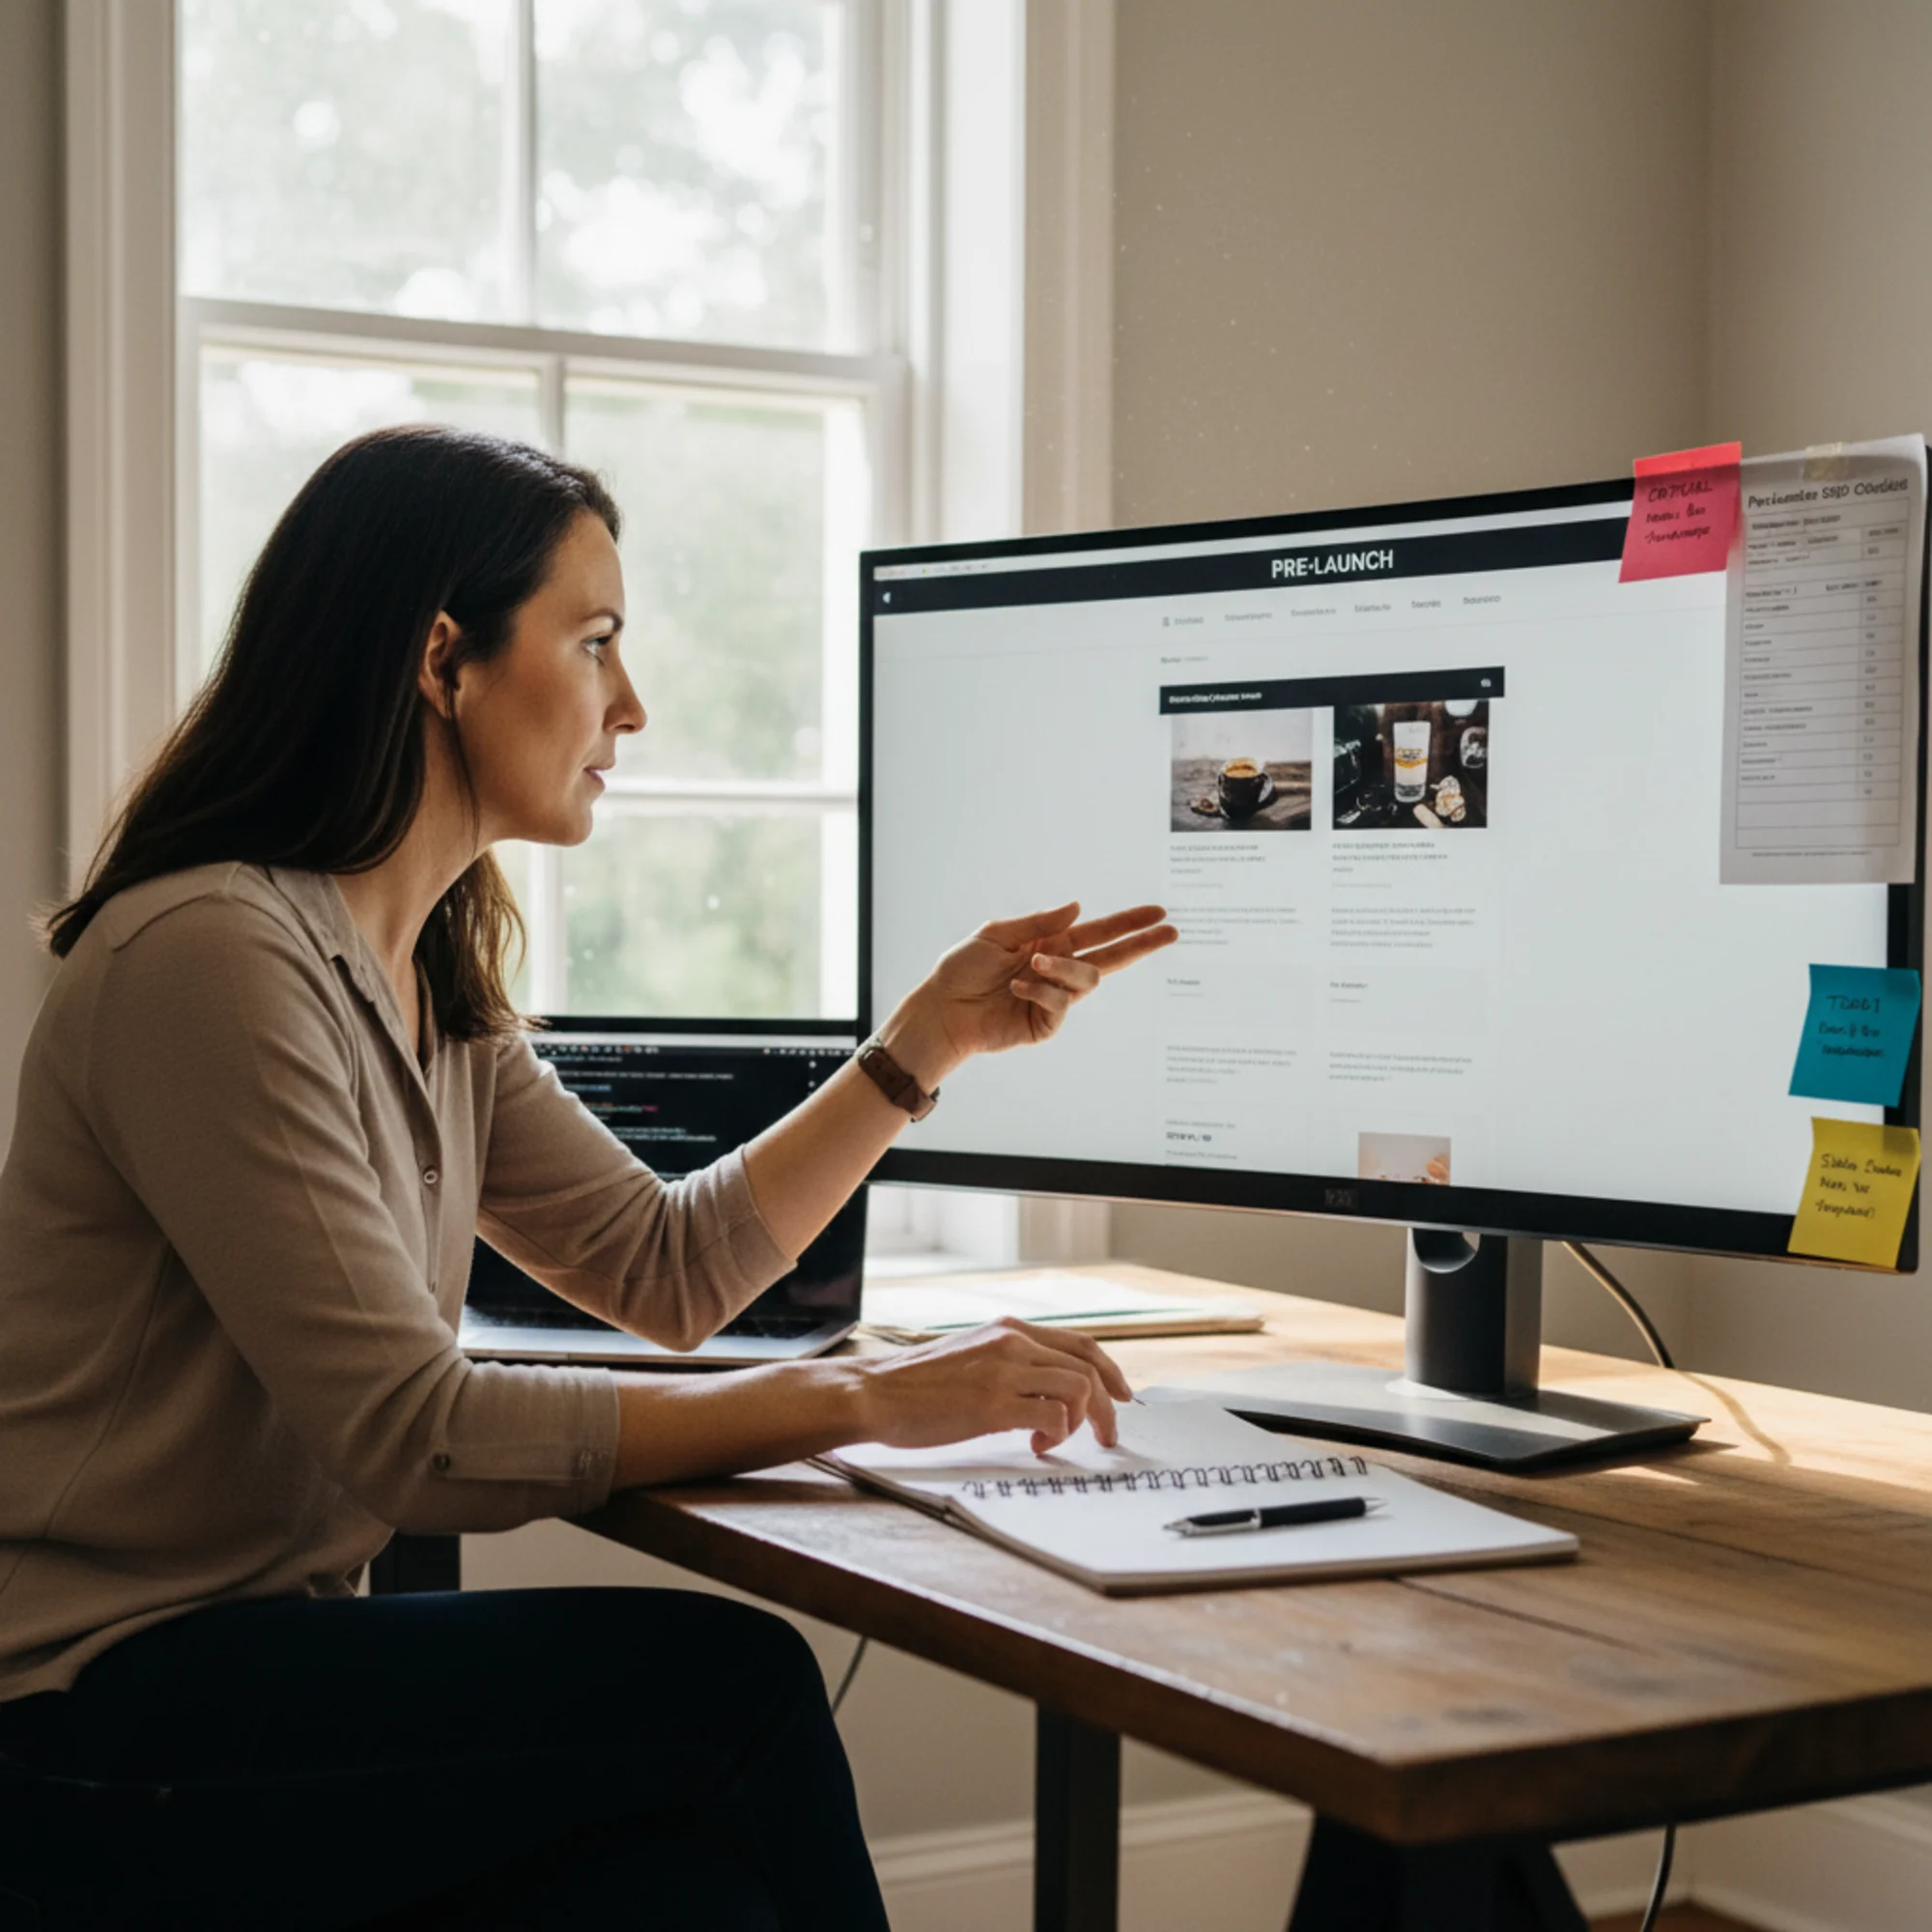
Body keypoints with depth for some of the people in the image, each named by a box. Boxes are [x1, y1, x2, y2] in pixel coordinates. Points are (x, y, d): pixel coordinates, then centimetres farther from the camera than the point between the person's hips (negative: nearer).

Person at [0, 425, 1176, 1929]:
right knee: (734, 1683, -19)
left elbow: (670, 1268, 17)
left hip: (268, 1651, 8)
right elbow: (417, 1438, -23)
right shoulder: (215, 956, -19)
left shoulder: (434, 986, 12)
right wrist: (867, 1400, -20)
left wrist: (935, 1038, 10)